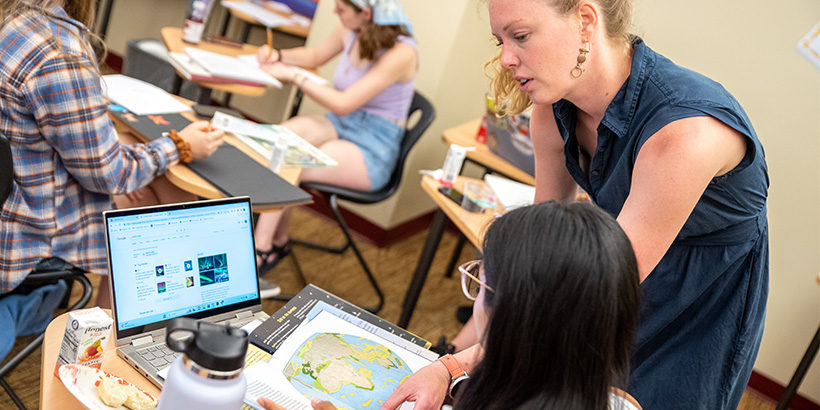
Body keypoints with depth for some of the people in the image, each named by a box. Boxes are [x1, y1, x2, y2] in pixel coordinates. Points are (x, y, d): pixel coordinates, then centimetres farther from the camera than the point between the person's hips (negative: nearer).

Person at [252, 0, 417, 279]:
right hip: (339, 126, 7)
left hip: (373, 152, -7)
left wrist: (293, 75, -20)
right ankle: (277, 242, -20)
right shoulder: (351, 31, 0)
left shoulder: (401, 52, -22)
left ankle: (261, 251, -10)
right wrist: (278, 56, 4)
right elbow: (315, 56, 23)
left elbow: (344, 104, -25)